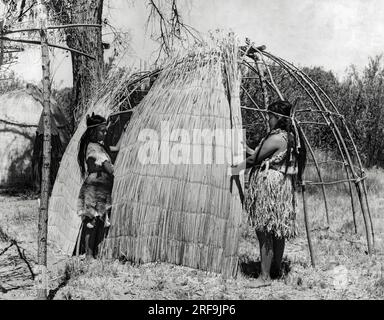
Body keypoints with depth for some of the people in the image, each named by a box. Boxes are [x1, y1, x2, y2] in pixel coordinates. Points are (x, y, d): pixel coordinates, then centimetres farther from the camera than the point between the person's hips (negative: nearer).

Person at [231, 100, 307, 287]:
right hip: (283, 186, 10)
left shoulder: (275, 138, -17)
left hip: (268, 186, -10)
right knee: (278, 230, 17)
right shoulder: (291, 137, 11)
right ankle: (276, 268, 29)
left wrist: (233, 170, 2)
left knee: (264, 232, -4)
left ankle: (265, 277, 0)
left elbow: (254, 160, -10)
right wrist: (246, 147, 20)